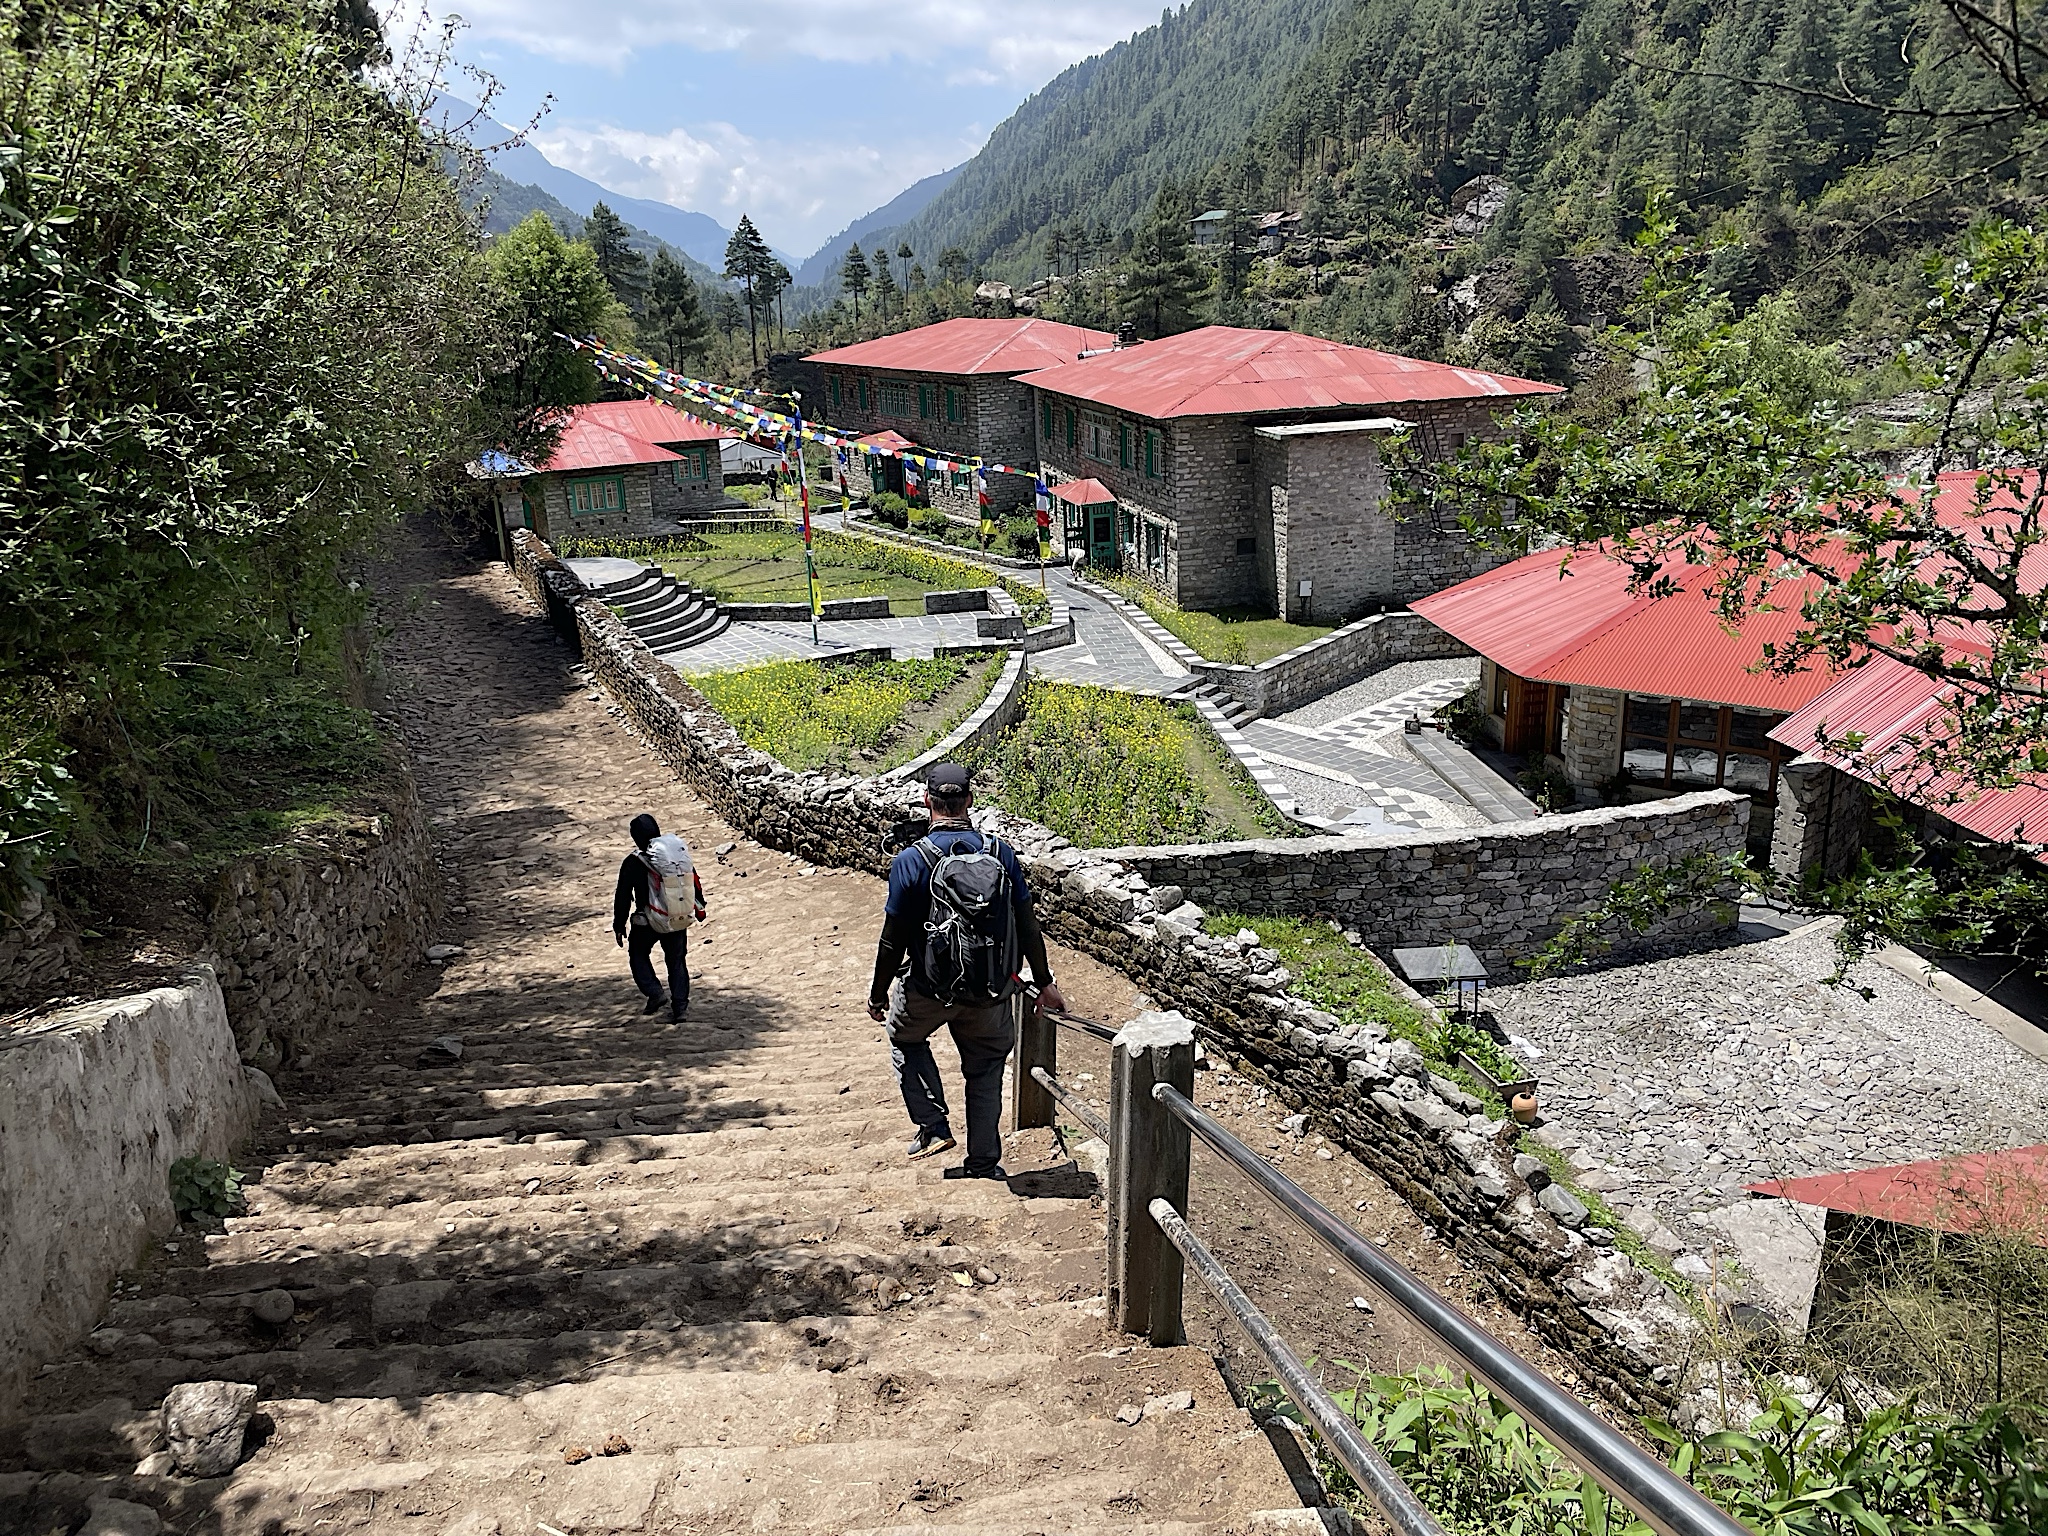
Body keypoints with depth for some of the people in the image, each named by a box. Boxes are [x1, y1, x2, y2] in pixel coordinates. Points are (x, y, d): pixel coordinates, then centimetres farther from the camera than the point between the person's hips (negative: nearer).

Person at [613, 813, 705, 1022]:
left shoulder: (633, 863, -13)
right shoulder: (680, 852, -2)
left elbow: (622, 897, -6)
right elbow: (694, 882, 9)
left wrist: (619, 925, 6)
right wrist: (699, 908, 24)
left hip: (648, 922, -3)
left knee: (638, 954, 21)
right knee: (677, 961, 16)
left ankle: (655, 993, 6)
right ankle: (680, 1006, 13)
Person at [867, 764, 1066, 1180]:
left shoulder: (911, 861, -17)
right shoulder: (1000, 853, -9)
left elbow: (893, 941, -12)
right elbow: (1027, 926, -3)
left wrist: (878, 993, 3)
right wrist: (1044, 984, 9)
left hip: (928, 989, -2)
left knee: (905, 1038, 28)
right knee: (985, 1067, 22)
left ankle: (934, 1127, 18)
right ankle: (983, 1161, 28)